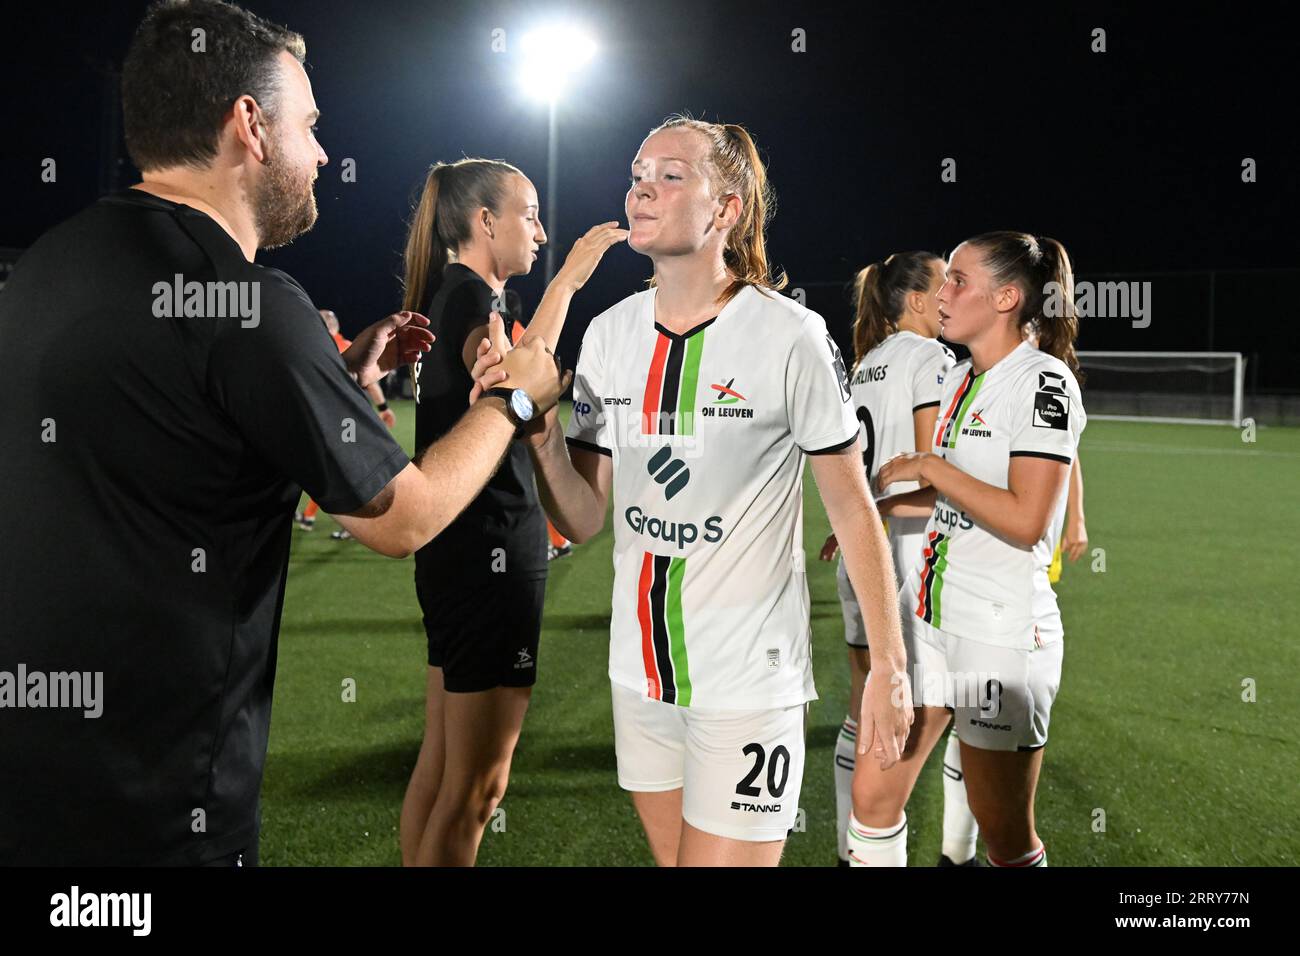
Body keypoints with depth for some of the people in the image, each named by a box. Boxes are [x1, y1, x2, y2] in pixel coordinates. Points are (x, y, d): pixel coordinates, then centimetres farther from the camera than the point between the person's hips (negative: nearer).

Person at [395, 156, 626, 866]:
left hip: (458, 553, 10)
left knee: (440, 765, 16)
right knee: (478, 781, -2)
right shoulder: (467, 294, -12)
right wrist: (567, 278, -28)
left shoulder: (460, 294, 17)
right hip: (489, 548, -10)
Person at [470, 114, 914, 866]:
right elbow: (585, 521, 3)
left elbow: (854, 510, -6)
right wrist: (542, 433, -15)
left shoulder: (791, 337, -13)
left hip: (750, 683, -5)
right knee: (672, 858, 20)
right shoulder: (608, 335, 1)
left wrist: (889, 665, -5)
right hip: (640, 670, 5)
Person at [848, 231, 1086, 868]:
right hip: (927, 611, 8)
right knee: (872, 796, 8)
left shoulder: (1044, 383, -14)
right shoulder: (959, 379, 12)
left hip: (1003, 630, -8)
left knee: (1006, 838, 6)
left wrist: (930, 467, -16)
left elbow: (1026, 520, -23)